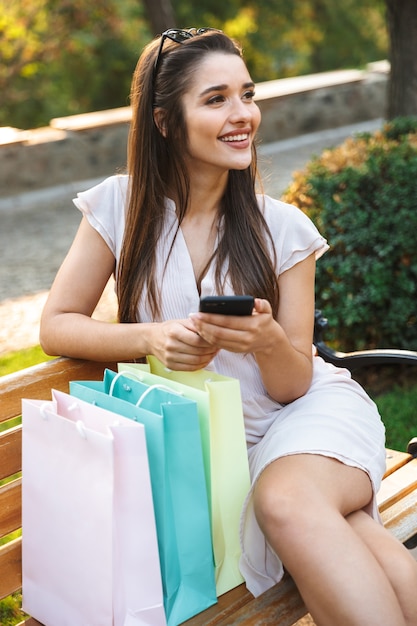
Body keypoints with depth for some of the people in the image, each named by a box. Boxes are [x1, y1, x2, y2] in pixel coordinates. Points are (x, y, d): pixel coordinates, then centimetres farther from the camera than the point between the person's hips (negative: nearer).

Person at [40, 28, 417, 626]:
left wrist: (268, 341, -26)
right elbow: (56, 326, -2)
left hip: (309, 411, 0)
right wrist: (153, 338, -19)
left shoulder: (282, 229, -4)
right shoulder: (120, 206, -3)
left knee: (286, 500, -34)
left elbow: (294, 383, -2)